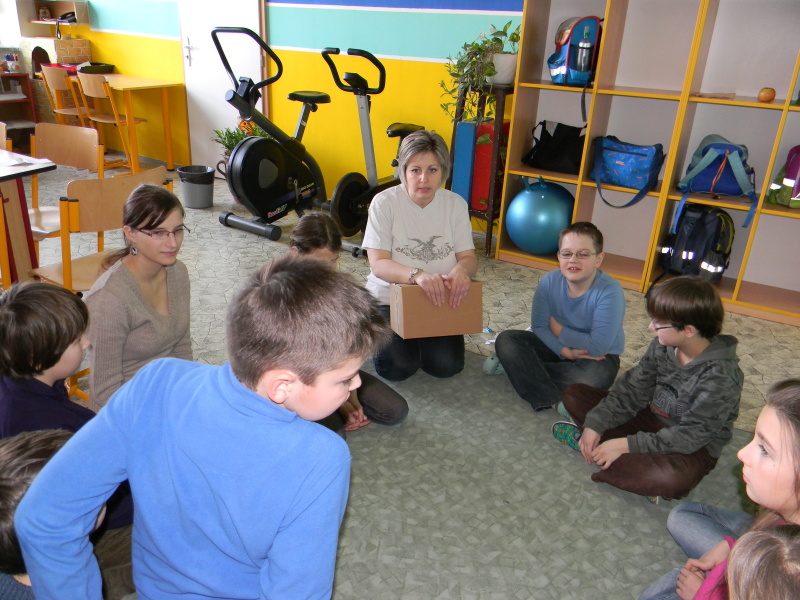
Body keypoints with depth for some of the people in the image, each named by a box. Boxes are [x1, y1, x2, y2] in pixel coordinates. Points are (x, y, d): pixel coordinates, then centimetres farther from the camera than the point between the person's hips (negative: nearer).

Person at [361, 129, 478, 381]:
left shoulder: (455, 204, -3)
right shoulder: (384, 203, -13)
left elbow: (468, 257, -4)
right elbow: (378, 264, -18)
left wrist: (461, 270, -31)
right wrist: (417, 275, -38)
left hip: (441, 300, 3)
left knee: (446, 366, -14)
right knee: (397, 368, -20)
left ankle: (426, 337, 18)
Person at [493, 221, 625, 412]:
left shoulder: (610, 291, -26)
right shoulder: (550, 281, -13)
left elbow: (597, 347, -27)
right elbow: (538, 326, -9)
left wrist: (557, 328, -16)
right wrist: (565, 351, -24)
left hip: (597, 358, -4)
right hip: (556, 346, 4)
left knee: (593, 377, -38)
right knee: (506, 340, -16)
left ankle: (523, 367, -17)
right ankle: (551, 400, -26)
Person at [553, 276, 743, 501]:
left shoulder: (721, 377, -27)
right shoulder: (662, 347, -8)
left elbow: (690, 436, -27)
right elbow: (632, 389, -3)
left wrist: (627, 444, -31)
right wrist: (595, 424, -16)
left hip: (692, 448, -6)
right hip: (651, 420, 6)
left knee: (670, 478, -43)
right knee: (574, 395, -2)